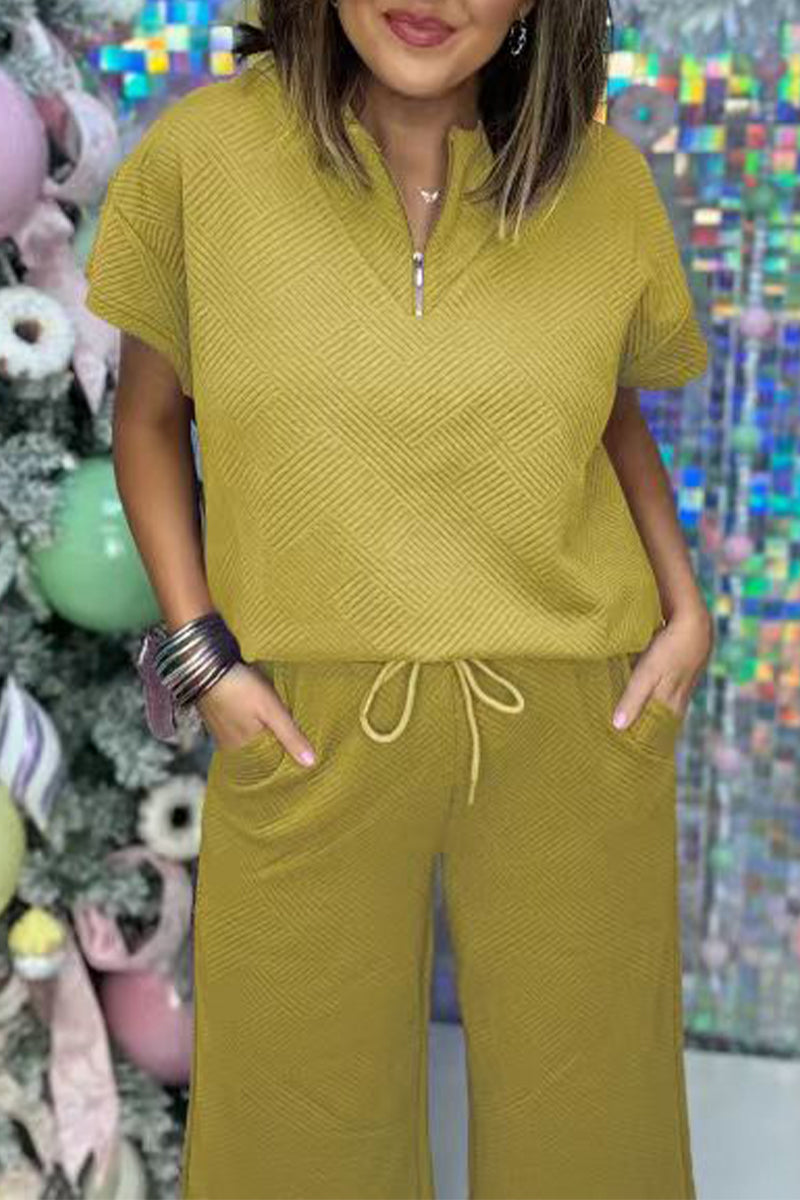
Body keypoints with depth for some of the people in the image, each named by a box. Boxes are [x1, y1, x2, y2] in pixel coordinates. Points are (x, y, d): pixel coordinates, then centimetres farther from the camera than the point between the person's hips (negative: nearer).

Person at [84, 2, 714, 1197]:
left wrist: (686, 603, 0)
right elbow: (148, 419, 4)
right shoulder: (201, 156, -7)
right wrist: (202, 652, -5)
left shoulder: (605, 179, -3)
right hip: (309, 726, -1)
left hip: (576, 717, 2)